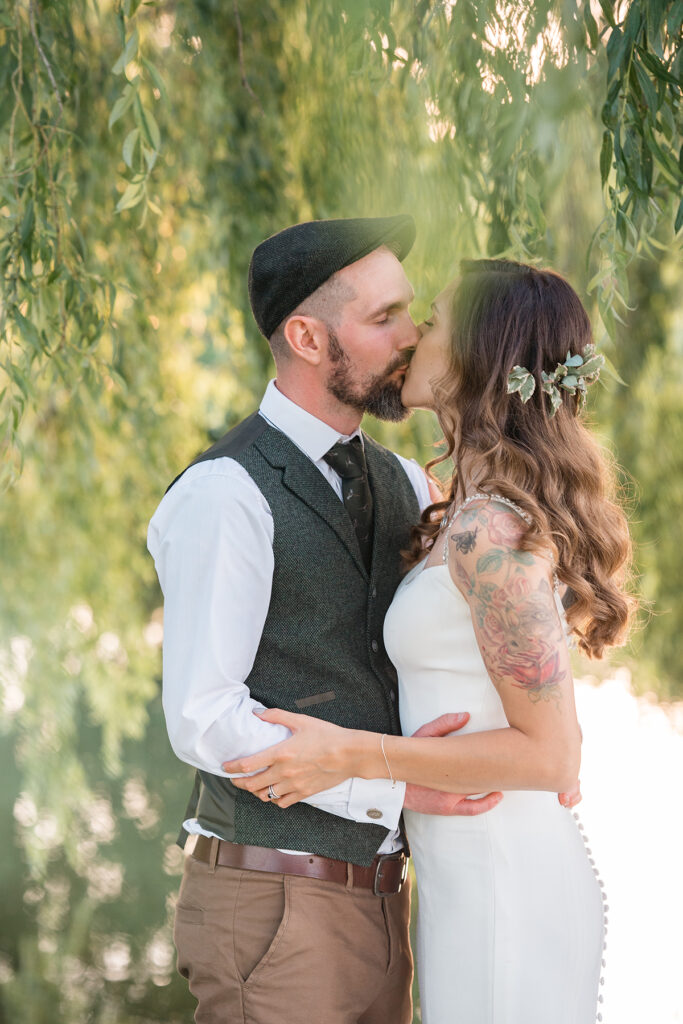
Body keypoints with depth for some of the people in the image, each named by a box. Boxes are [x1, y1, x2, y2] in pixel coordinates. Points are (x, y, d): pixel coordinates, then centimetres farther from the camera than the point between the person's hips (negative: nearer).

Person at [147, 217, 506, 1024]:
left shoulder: (398, 483, 11)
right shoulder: (226, 495, -13)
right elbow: (202, 720, -17)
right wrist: (388, 787, -20)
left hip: (381, 893, 7)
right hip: (275, 909, -7)